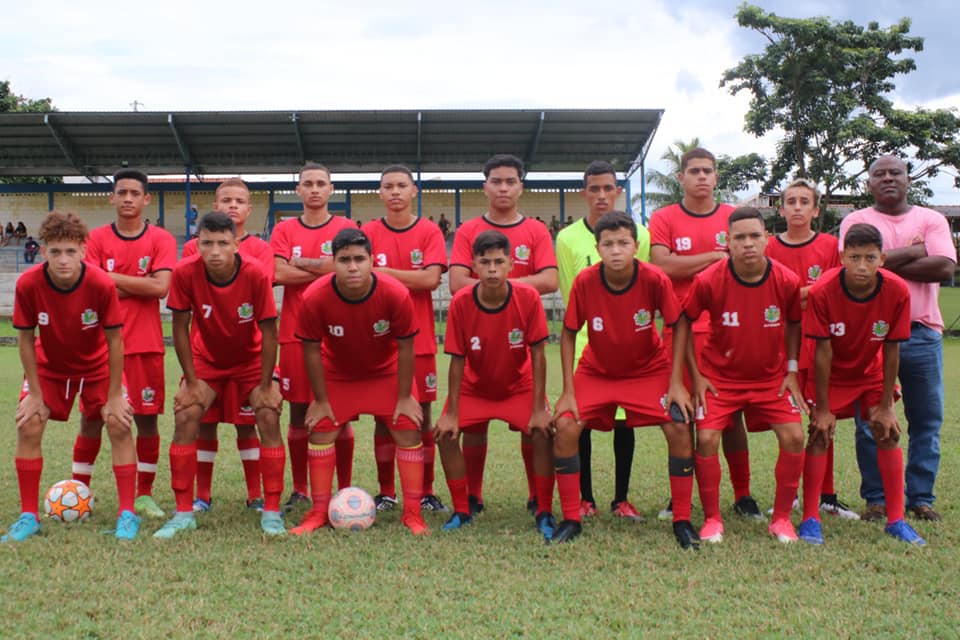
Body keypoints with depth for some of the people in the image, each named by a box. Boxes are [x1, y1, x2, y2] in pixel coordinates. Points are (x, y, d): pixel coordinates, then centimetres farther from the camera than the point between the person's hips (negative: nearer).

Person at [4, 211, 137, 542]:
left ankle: (127, 514, -3)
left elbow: (114, 341, -21)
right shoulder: (28, 284, -27)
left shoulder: (102, 284, -31)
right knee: (28, 426, -10)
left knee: (119, 424, -13)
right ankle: (28, 516, 4)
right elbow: (26, 339, -14)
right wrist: (35, 394, -13)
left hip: (97, 366, -1)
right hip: (49, 366, 1)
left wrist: (114, 397, -17)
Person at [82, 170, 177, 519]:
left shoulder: (161, 240, 1)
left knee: (147, 418, 3)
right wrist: (137, 286, -12)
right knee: (91, 416, 4)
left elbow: (161, 287, -13)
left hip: (145, 344, 0)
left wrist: (113, 278, -9)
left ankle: (145, 495, 16)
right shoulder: (97, 238, 4)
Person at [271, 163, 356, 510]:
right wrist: (325, 269, -6)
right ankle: (299, 491, 14)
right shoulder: (284, 231, 9)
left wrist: (301, 263, -4)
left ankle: (345, 489, 10)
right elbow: (279, 273, -6)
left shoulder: (345, 228, 5)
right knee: (298, 413, 4)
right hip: (296, 333, 2)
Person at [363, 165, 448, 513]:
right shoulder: (369, 232, 5)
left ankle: (426, 492, 13)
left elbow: (431, 278, -12)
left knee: (422, 415, 3)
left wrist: (383, 273, -10)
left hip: (420, 339, -1)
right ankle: (386, 492, 15)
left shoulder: (430, 232, 2)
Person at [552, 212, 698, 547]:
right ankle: (570, 519, -1)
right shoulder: (585, 281, -22)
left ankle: (682, 521, -1)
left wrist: (676, 383, -14)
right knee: (565, 426, -17)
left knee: (679, 428, -18)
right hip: (596, 371, 1)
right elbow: (569, 334, -10)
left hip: (649, 369, 0)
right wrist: (568, 390, -14)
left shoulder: (655, 279, -24)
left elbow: (680, 324, -11)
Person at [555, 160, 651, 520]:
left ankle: (621, 498, 14)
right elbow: (571, 298, 4)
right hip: (584, 344, -1)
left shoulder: (639, 234, 4)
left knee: (625, 418, 3)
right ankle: (585, 498, 12)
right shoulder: (567, 238, 2)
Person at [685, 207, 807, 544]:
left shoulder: (787, 281, -14)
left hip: (771, 377, 2)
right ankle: (712, 519, 4)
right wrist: (696, 376, -6)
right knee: (707, 439, -15)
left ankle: (781, 518, 9)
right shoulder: (708, 281, -19)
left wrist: (792, 370, 1)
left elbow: (794, 323, 6)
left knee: (794, 438, -10)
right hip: (719, 377, -1)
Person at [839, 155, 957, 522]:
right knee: (870, 421, 2)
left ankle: (921, 498, 16)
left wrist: (887, 262, -7)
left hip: (922, 332, 2)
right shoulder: (857, 221, 5)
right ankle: (876, 499, 13)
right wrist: (913, 251, -5)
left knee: (927, 420, 5)